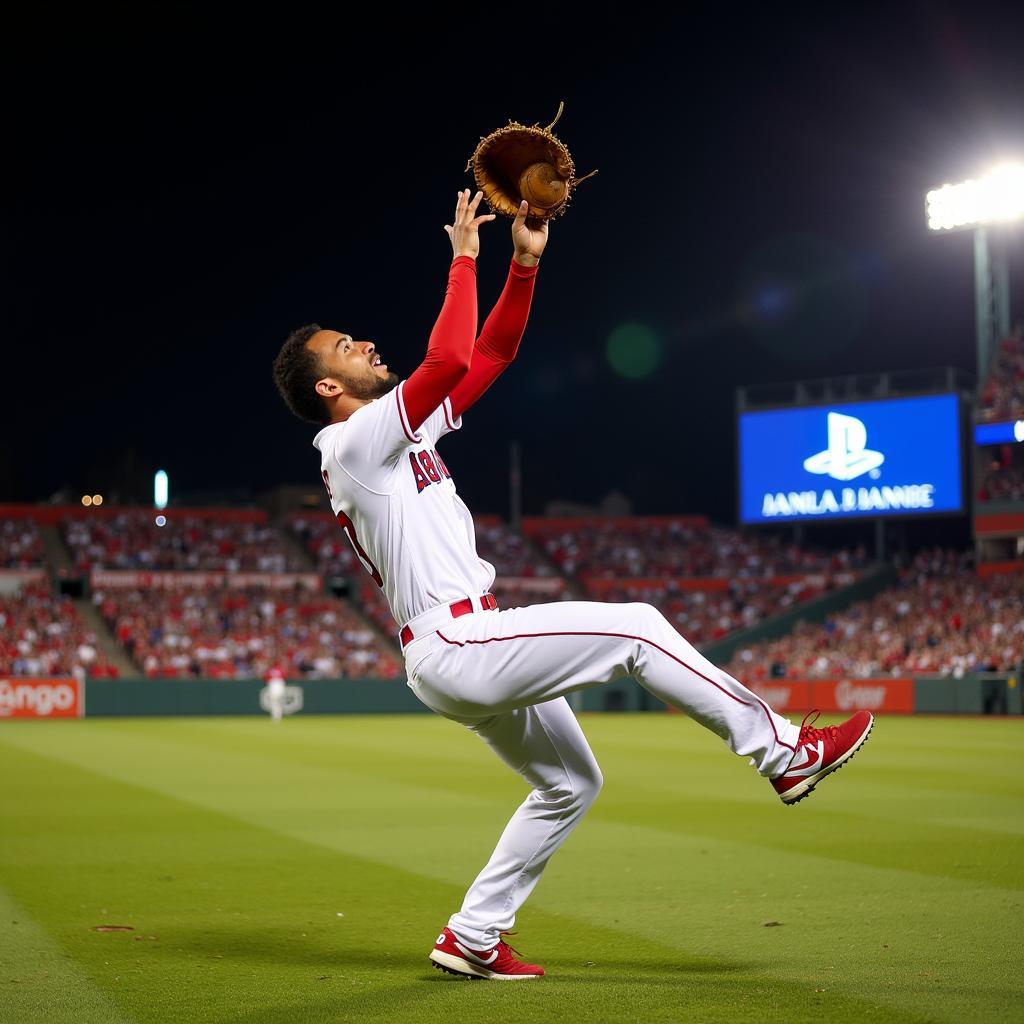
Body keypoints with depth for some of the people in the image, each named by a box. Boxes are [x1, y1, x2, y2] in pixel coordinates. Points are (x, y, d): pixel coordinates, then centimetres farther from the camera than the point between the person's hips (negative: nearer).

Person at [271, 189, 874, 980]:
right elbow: (448, 361, -24)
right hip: (456, 645, -11)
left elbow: (489, 358, 19)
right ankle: (784, 751, -4)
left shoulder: (402, 431, 18)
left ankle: (472, 937, 20)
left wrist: (525, 262, 9)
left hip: (470, 649, 11)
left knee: (571, 783, 16)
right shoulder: (357, 440, -10)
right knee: (635, 627, -11)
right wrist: (464, 258, -13)